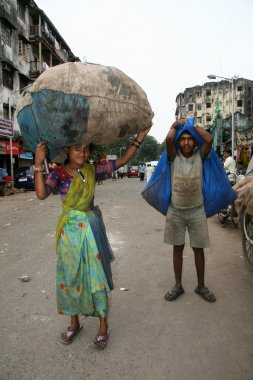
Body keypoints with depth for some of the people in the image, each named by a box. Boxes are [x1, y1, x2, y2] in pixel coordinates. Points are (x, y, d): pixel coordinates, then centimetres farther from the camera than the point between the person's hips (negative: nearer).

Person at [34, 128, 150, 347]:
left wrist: (139, 138, -5)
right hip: (70, 230, 0)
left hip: (91, 228, 0)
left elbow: (122, 161, 0)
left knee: (97, 275, 6)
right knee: (70, 276, 13)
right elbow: (41, 194, -20)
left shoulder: (92, 170, 1)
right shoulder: (58, 173, -4)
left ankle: (103, 325, 25)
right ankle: (74, 323, 35)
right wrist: (39, 163, -24)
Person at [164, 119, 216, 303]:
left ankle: (201, 286, 26)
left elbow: (209, 139, -18)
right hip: (176, 211, 0)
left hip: (197, 210, 0)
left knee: (199, 249, 10)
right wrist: (176, 125, 1)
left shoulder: (200, 156, 0)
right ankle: (178, 285, 25)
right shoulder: (174, 157, -1)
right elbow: (169, 138, -18)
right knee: (177, 248, 11)